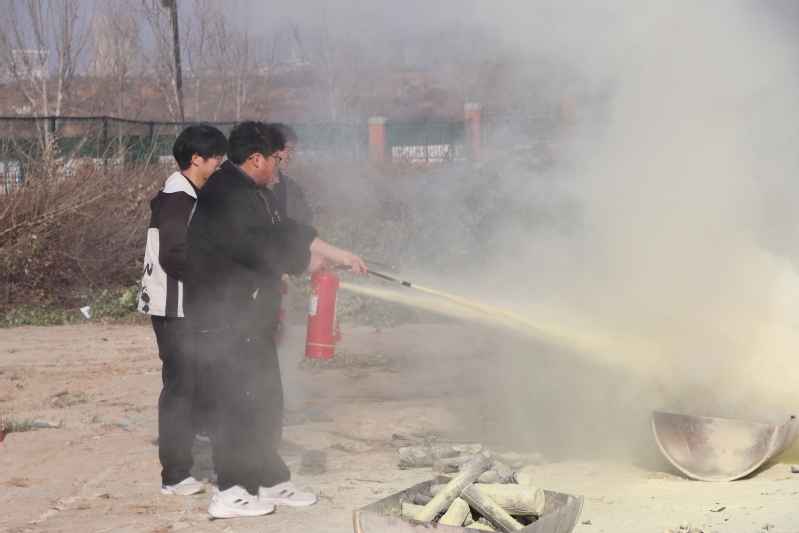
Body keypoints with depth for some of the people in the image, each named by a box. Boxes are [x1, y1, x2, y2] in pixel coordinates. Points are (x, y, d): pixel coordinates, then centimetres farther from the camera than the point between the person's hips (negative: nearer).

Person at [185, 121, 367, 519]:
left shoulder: (255, 195, 16)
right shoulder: (224, 197, -19)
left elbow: (288, 232, 20)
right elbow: (259, 247, -23)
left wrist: (337, 254, 16)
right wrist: (304, 261, -9)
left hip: (251, 318, 11)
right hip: (226, 320, -11)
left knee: (265, 402, 16)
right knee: (240, 403, -8)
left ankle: (270, 482, 26)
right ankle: (230, 494, -2)